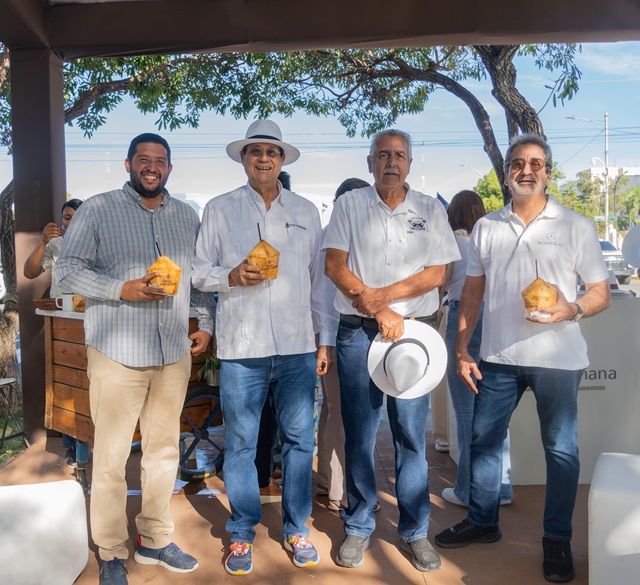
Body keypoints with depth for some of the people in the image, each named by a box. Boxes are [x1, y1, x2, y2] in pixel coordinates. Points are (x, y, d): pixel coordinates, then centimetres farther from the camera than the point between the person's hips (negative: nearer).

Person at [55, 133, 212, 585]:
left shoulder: (187, 216, 13)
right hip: (117, 352, -4)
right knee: (111, 457, 3)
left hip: (174, 353, 4)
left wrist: (206, 324, 9)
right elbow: (68, 270, -5)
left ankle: (155, 540, 29)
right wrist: (124, 289, -18)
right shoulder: (97, 210, 0)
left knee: (164, 449, 12)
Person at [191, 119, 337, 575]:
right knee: (240, 444, 6)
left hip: (297, 347, 2)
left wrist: (328, 339, 8)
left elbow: (320, 279, 12)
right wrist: (232, 276, -13)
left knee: (300, 439, 8)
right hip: (242, 348, -1)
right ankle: (243, 533, 24)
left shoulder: (306, 212, 12)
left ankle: (297, 529, 26)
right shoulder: (220, 209, 7)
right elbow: (199, 271, 7)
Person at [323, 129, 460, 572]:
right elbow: (334, 266, -2)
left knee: (412, 434, 5)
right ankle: (359, 527, 22)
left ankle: (415, 530, 21)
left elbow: (436, 273, 1)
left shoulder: (430, 210, 8)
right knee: (359, 433, 7)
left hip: (414, 331, 1)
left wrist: (384, 294, -13)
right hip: (358, 334, 0)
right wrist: (378, 313, -10)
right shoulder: (349, 205, 6)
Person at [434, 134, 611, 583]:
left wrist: (572, 310, -21)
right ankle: (482, 521, 31)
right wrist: (462, 349, 5)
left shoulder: (575, 226, 0)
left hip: (557, 359, -2)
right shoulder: (486, 228, 8)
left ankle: (558, 539, 25)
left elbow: (602, 294, 1)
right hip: (498, 357, 3)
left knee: (561, 449, 7)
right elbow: (473, 293, 10)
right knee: (484, 439, 11)